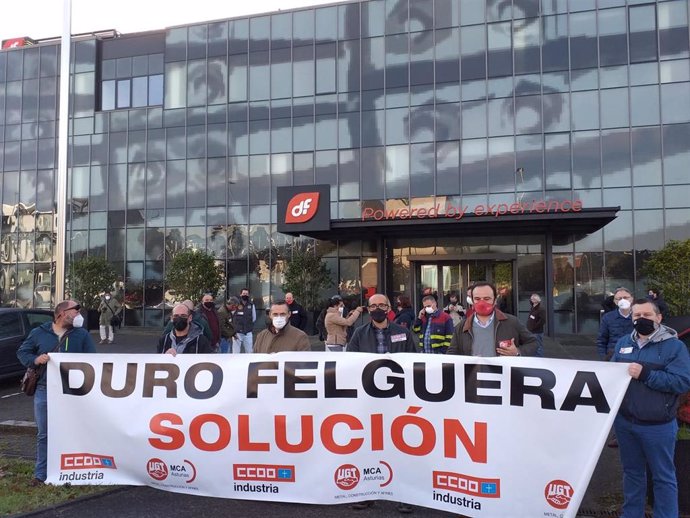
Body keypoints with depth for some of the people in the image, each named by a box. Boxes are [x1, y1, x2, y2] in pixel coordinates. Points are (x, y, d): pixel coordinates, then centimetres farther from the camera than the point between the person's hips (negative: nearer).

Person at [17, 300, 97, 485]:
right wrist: (35, 360, -10)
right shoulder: (39, 333, 4)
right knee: (43, 434, 8)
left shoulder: (82, 334, 4)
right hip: (44, 391, 0)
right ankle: (41, 474, 19)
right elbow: (22, 352, 10)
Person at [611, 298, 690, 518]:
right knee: (632, 472, 20)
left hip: (657, 426, -5)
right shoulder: (623, 343, 8)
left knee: (663, 477, 9)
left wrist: (645, 374, -24)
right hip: (624, 421, 5)